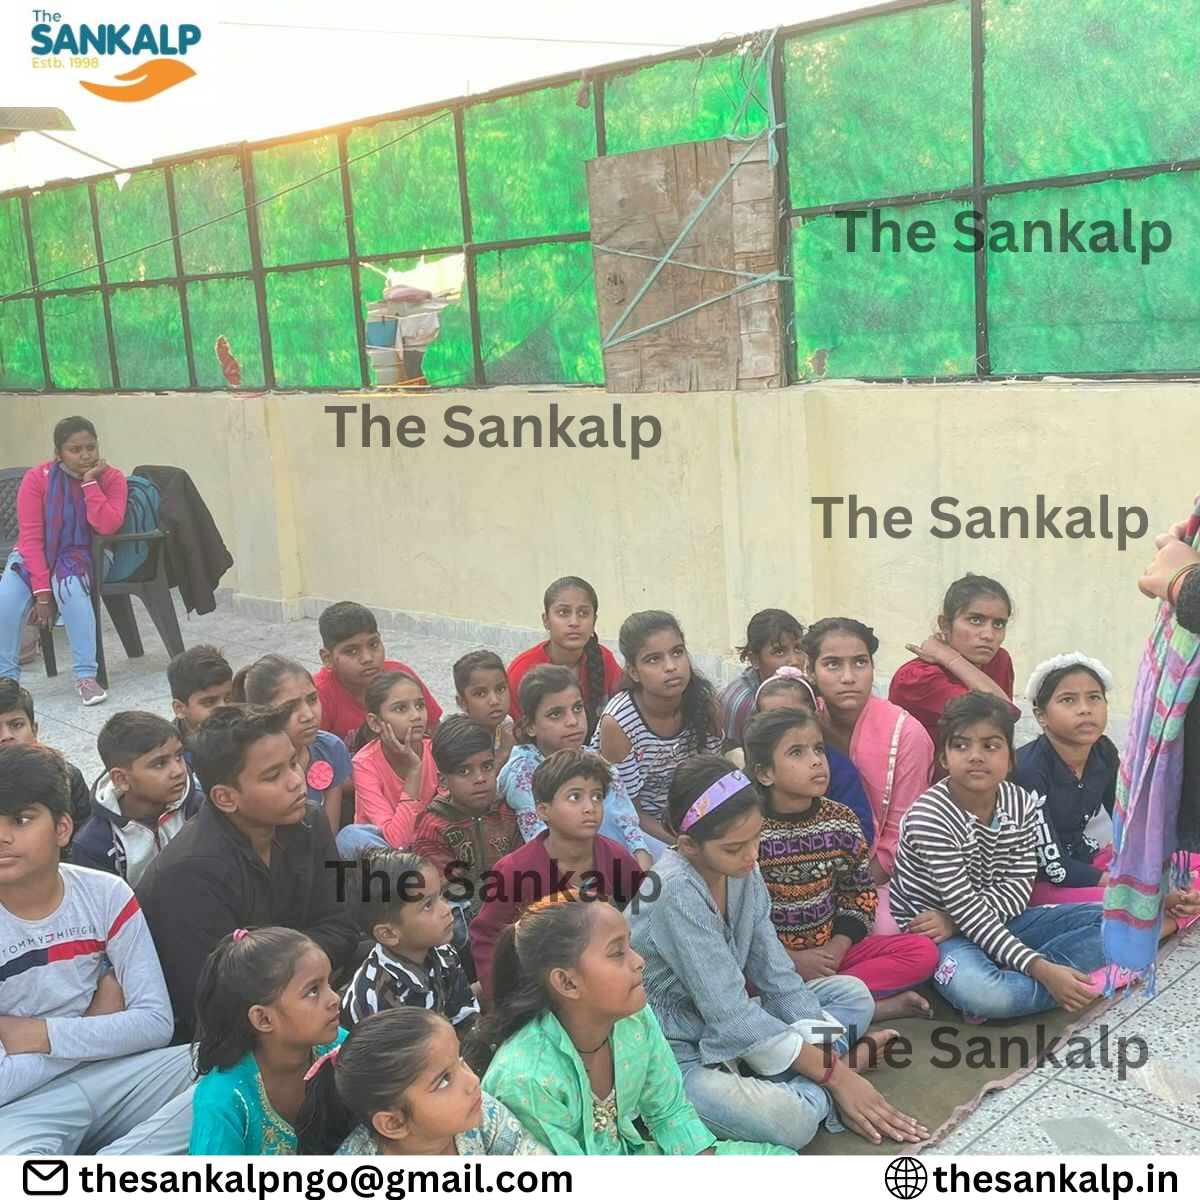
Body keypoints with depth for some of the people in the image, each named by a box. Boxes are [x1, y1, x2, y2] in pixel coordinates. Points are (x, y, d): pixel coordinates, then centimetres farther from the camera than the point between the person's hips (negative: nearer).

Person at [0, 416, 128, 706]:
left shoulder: (111, 479, -9)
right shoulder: (37, 478, -12)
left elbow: (108, 526, -23)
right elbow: (31, 537, -16)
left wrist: (90, 483, -24)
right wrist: (41, 590, -24)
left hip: (84, 554, -1)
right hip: (38, 555, 1)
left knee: (71, 587, -36)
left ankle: (86, 676, -31)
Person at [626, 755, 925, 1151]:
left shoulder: (743, 870, -3)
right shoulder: (677, 893, -26)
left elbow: (777, 975, 1)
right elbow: (730, 1014, -25)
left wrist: (831, 1066, -9)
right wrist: (835, 1075, -19)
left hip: (728, 1030, 9)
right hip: (677, 1054, -9)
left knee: (852, 992, 9)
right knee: (792, 1120, -33)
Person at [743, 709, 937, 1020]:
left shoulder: (841, 820, 1)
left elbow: (859, 893, 8)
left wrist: (837, 948, -8)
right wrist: (791, 960, -16)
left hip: (830, 950, 4)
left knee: (923, 951, -11)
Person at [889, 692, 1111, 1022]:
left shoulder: (1021, 804, -3)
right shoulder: (929, 817, -23)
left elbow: (1018, 887, -6)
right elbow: (966, 909, -24)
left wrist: (954, 921, -23)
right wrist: (1040, 968, -30)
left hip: (999, 920, 7)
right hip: (934, 932, -7)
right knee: (978, 991, -39)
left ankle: (1009, 979, -17)